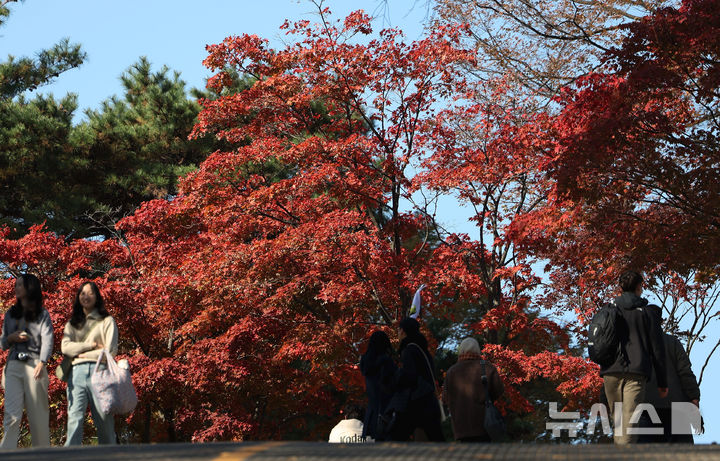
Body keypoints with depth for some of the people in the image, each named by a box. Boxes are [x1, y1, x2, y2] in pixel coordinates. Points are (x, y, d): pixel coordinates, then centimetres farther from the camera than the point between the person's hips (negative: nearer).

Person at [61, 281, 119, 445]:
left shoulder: (107, 321, 13)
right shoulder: (72, 323, 22)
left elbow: (110, 351, 1)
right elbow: (65, 347, 5)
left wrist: (83, 354, 2)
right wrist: (93, 345, -2)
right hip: (77, 372, 2)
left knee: (104, 420, -4)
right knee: (75, 418, -12)